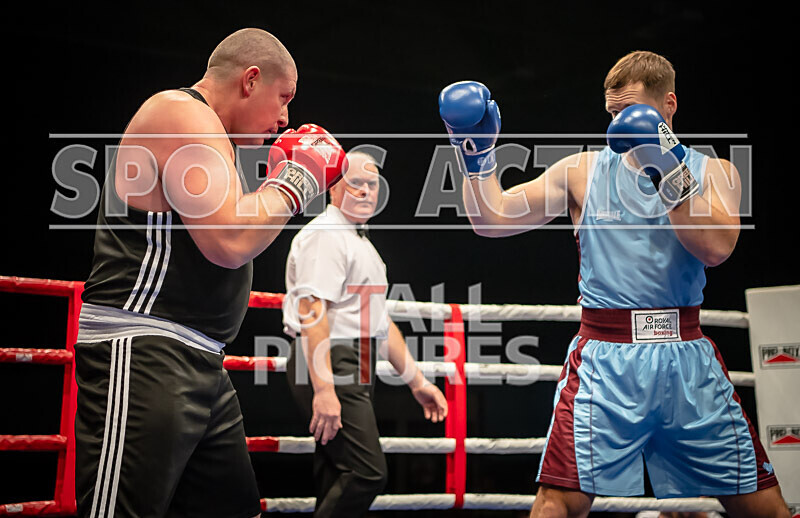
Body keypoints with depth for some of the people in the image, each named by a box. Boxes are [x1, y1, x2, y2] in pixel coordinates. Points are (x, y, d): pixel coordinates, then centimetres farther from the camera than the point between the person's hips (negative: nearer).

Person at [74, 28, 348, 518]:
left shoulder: (202, 130, 23)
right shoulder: (181, 112, -9)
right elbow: (231, 242, -21)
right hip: (142, 354, -11)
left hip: (199, 364, 11)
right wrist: (297, 180, -6)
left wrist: (276, 179, 19)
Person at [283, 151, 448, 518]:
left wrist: (417, 381, 26)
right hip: (330, 367, -10)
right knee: (367, 473, -17)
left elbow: (380, 322, 29)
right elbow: (310, 311, -20)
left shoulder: (361, 243, 25)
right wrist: (323, 388, -28)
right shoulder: (325, 235, -8)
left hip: (354, 371, 10)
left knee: (337, 480, 8)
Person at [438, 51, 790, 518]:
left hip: (687, 358, 2)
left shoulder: (713, 172, 9)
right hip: (606, 360, -1)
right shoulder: (583, 171, 8)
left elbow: (715, 248, -10)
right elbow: (494, 218, 3)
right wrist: (478, 154, -10)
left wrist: (669, 172, -16)